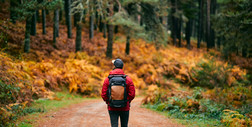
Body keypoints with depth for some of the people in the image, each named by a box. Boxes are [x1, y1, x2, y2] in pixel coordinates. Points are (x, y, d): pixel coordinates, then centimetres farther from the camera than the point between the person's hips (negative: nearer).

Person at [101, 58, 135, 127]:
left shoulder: (107, 79, -4)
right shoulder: (128, 79, -5)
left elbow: (103, 95, -4)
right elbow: (132, 94, -7)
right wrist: (127, 102, 9)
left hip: (112, 108, 0)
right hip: (125, 108, 0)